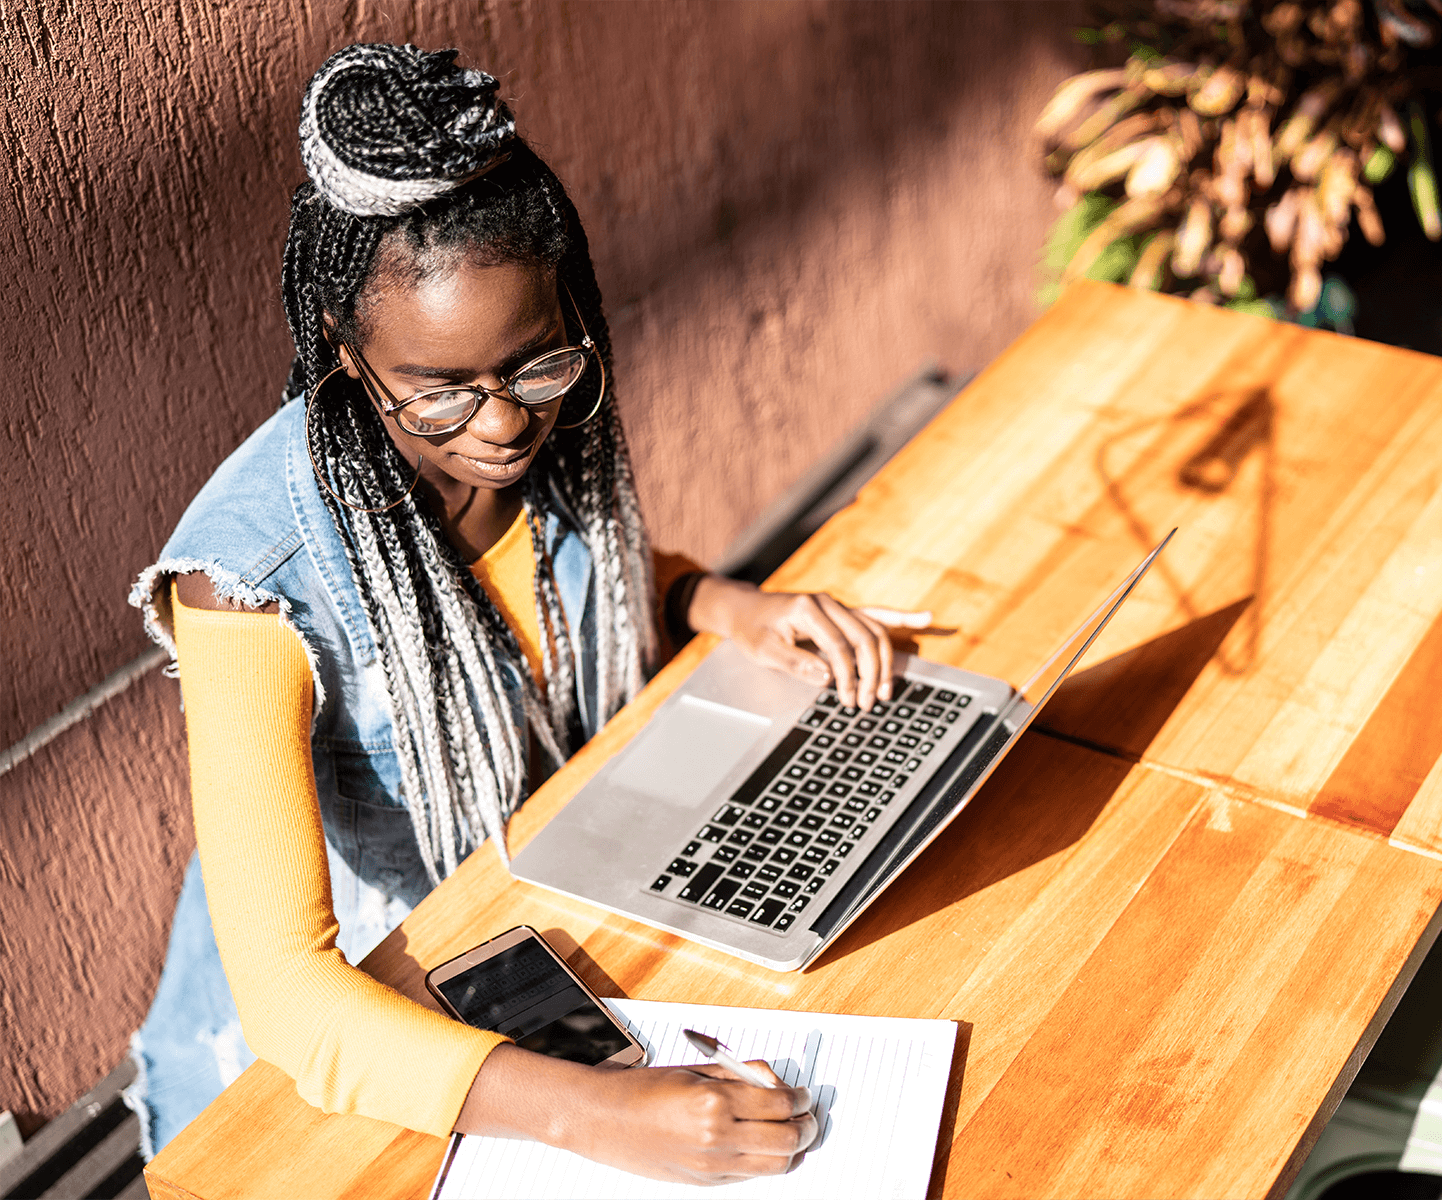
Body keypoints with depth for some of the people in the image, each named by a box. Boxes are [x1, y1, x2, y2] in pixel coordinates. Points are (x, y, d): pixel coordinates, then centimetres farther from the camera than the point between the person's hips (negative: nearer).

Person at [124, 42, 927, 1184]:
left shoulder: (549, 426, -10)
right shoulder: (260, 577, -29)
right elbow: (287, 994, -34)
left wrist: (727, 606, -6)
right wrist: (594, 1112, -44)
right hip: (343, 1046, -6)